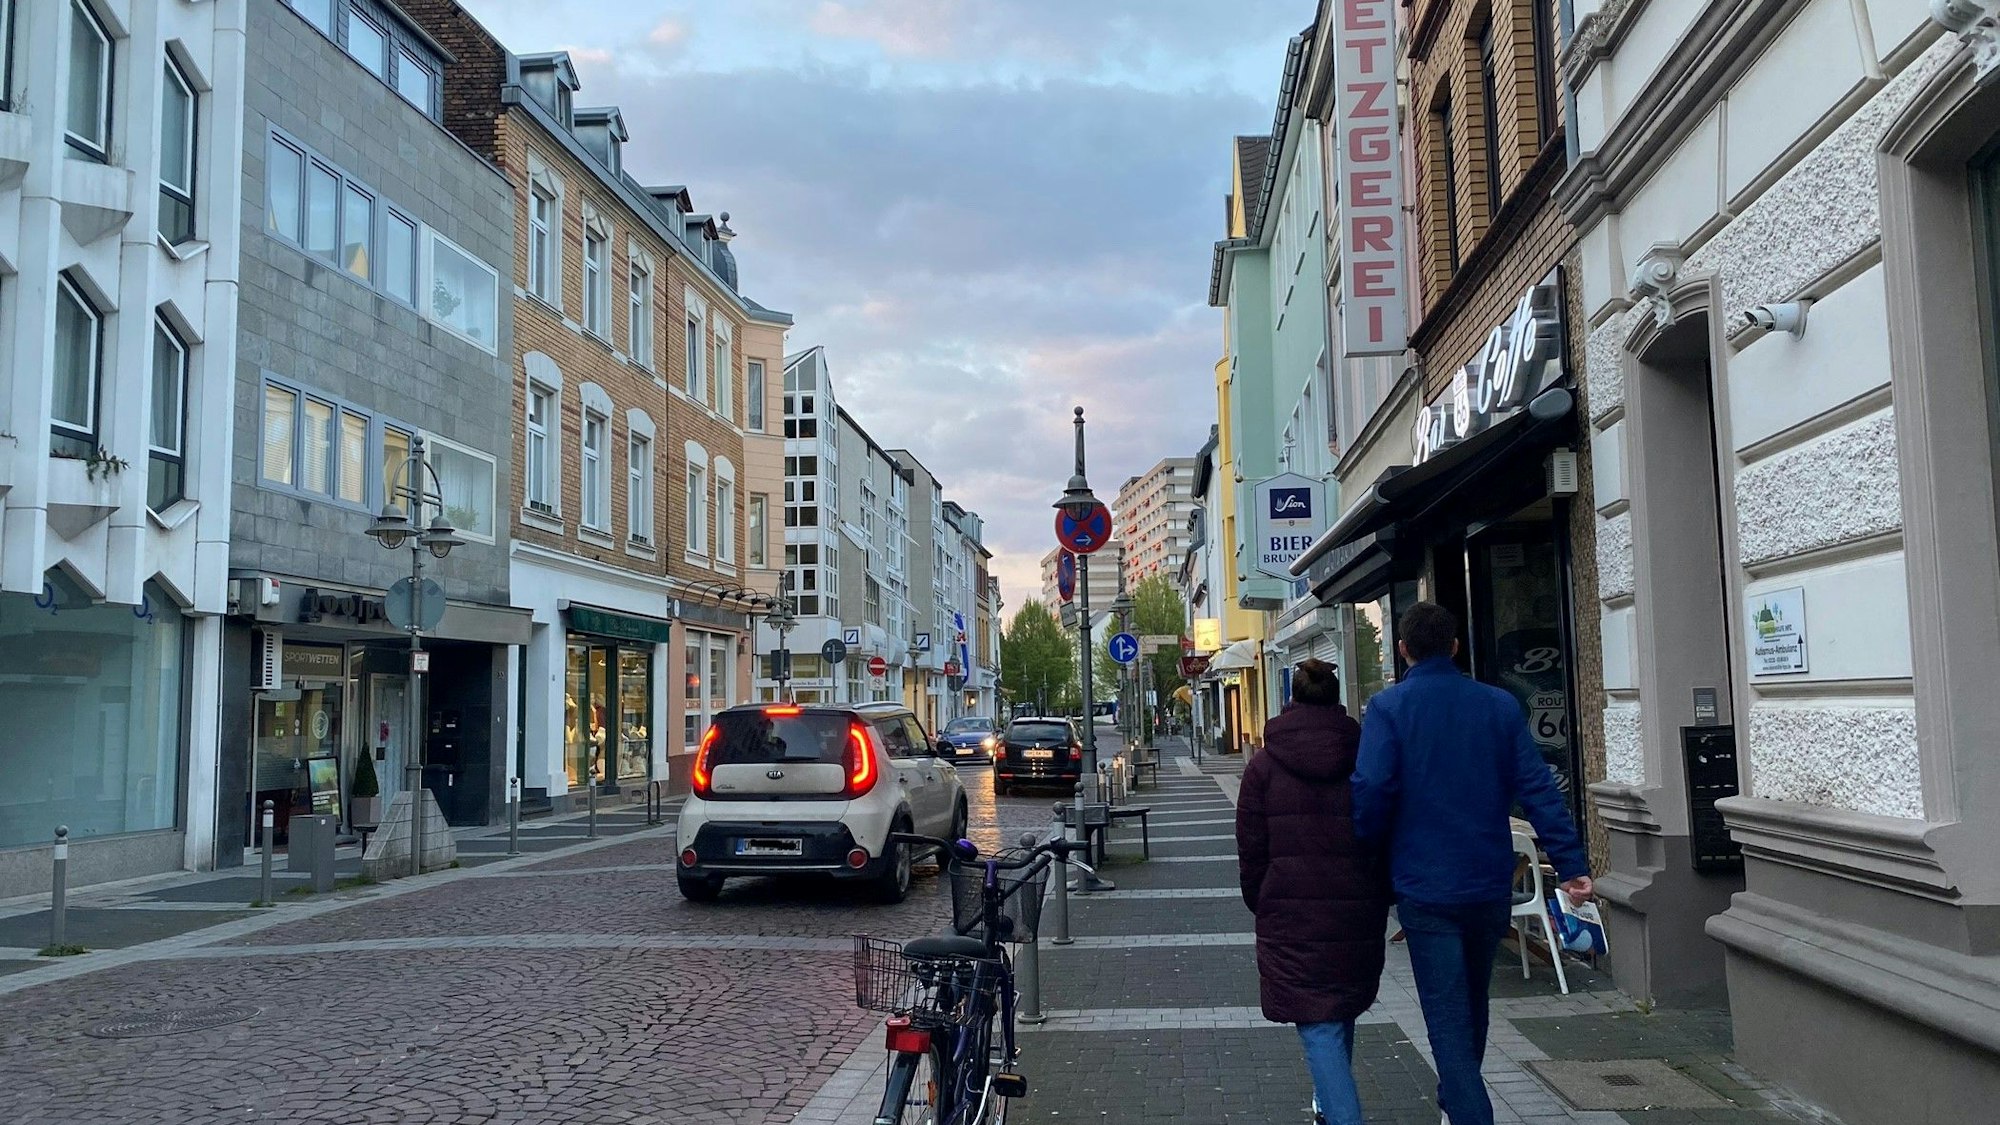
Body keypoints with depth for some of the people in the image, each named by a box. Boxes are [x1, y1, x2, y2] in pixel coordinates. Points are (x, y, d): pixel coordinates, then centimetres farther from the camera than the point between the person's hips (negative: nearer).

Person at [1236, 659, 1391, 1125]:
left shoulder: (1264, 766, -2)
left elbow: (1252, 852, -1)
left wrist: (1260, 905, 12)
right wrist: (1381, 898, 19)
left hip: (1291, 915, -3)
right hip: (1358, 914, 3)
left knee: (1319, 1026, -3)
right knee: (1342, 1012, 23)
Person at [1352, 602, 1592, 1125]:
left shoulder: (1389, 707, -9)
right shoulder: (1500, 705, 1)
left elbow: (1372, 790, -18)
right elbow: (1538, 788, -4)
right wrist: (1572, 863, -3)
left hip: (1425, 888, -4)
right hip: (1491, 884, 5)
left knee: (1447, 1018, 1)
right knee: (1473, 1003, 23)